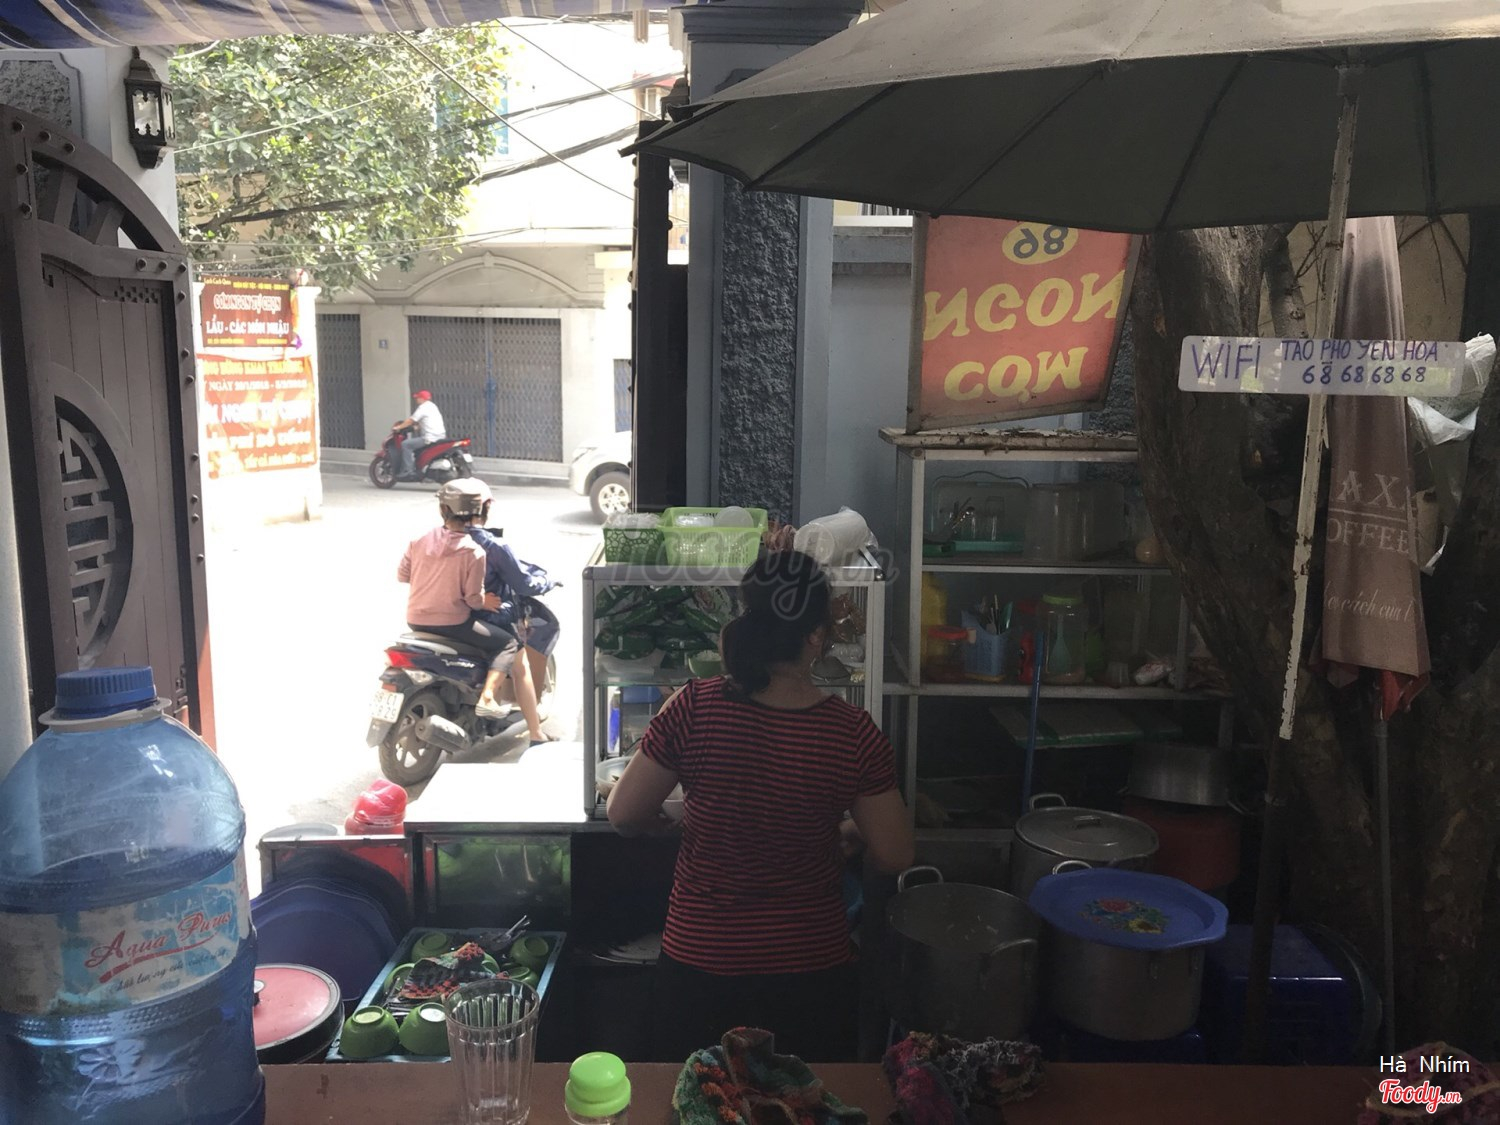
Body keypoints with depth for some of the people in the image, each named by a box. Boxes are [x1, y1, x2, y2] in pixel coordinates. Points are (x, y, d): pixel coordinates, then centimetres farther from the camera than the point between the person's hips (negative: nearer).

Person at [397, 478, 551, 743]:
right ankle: (486, 698, -11)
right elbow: (473, 599, -14)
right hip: (451, 621, -7)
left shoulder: (421, 540, 1)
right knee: (510, 645, 5)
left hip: (416, 620, 7)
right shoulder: (473, 551, -14)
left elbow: (402, 574, 10)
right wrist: (485, 602, 7)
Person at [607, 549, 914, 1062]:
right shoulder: (853, 733, -16)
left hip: (699, 967, 1)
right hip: (813, 968, 0)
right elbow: (893, 856, -7)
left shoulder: (695, 710, -18)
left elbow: (623, 815, -8)